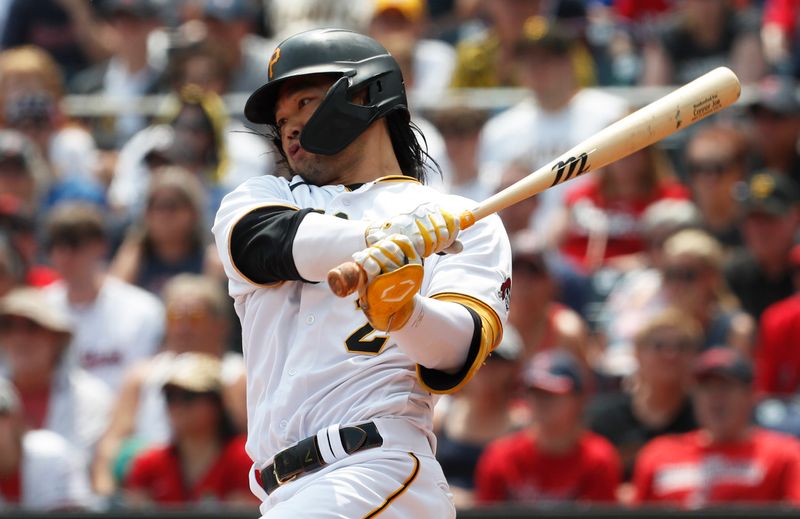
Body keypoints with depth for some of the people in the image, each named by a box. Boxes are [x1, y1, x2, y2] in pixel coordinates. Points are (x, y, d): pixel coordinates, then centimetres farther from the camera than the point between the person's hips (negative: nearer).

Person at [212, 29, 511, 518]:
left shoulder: (465, 223, 12)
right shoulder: (259, 198, 22)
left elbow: (459, 352, -5)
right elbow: (273, 242, -3)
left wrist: (404, 313, -29)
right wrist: (381, 236, -23)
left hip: (377, 473, -5)